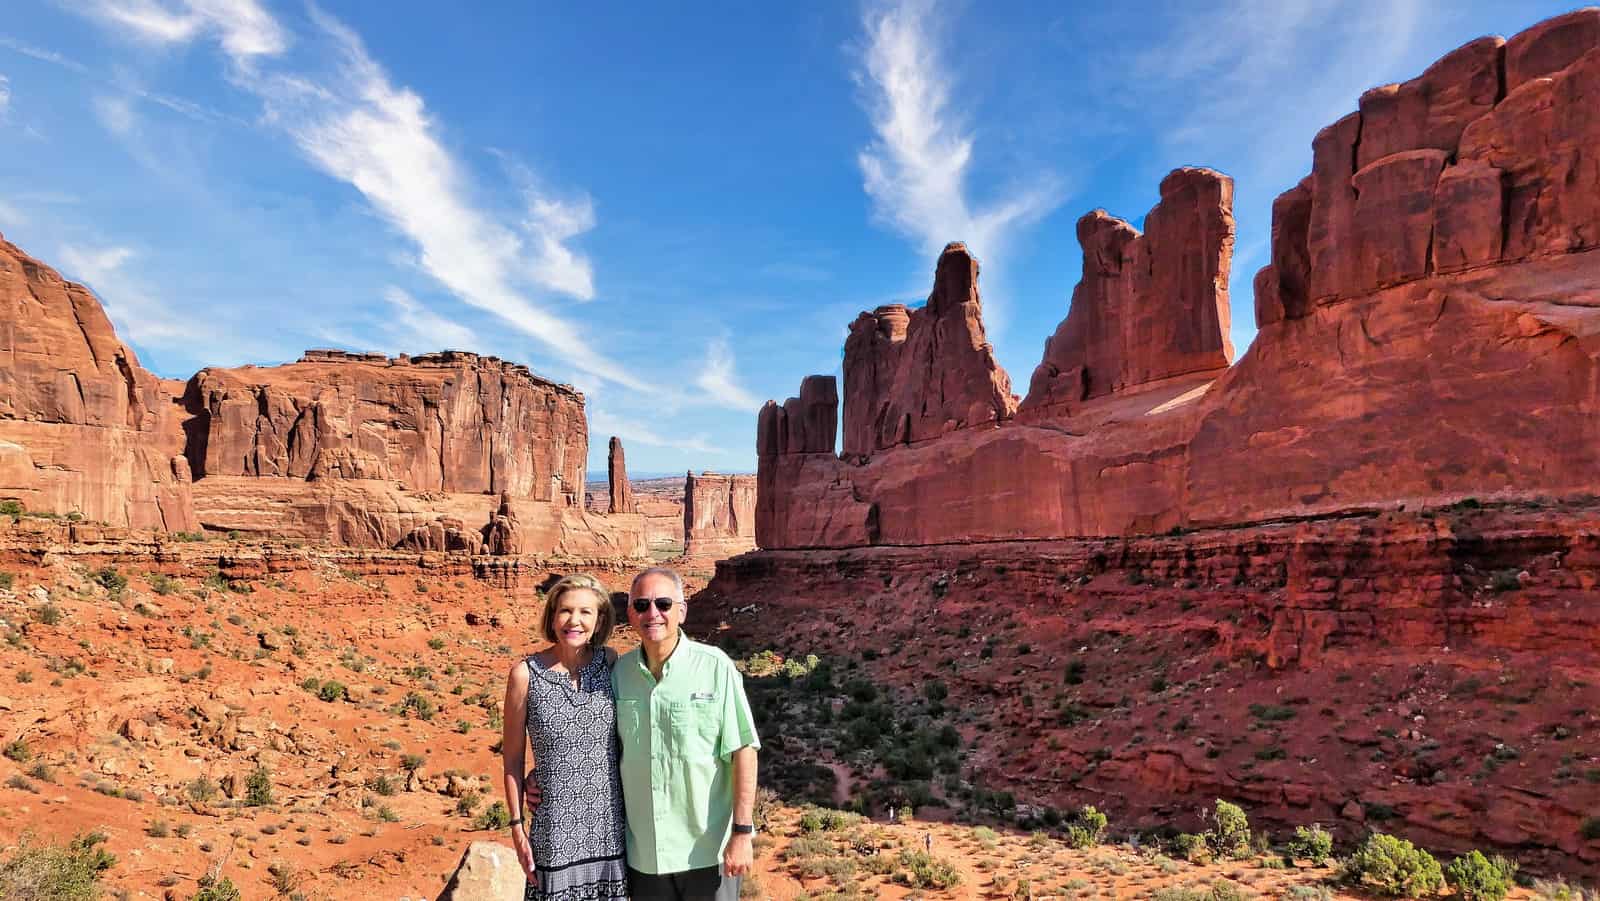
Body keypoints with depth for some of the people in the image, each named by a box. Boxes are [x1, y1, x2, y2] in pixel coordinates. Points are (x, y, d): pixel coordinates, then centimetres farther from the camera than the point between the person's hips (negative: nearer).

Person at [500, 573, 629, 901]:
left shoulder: (610, 662, -2)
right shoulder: (526, 673, -8)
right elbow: (512, 759, 0)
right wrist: (517, 829, 0)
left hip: (610, 821, 2)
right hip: (556, 825, -2)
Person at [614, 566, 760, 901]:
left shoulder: (715, 666, -13)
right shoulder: (618, 672, -1)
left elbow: (742, 752, -12)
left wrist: (742, 833, -13)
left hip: (708, 851, -3)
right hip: (642, 854, 3)